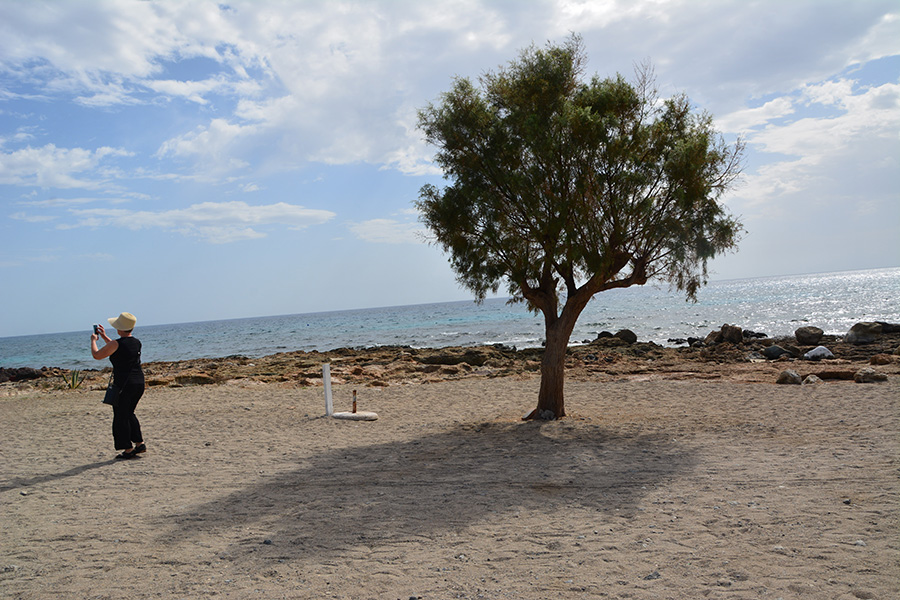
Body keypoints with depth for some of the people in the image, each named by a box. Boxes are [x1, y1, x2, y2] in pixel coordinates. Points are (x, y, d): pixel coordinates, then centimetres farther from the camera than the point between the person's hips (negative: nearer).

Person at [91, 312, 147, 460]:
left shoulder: (116, 343, -15)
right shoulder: (137, 342, 7)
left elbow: (97, 355, -3)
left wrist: (93, 340, 14)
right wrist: (104, 336, 32)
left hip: (123, 384, -7)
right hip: (139, 382, 7)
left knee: (121, 417, 6)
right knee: (129, 413, 22)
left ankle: (128, 450, 10)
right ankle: (139, 443, 19)